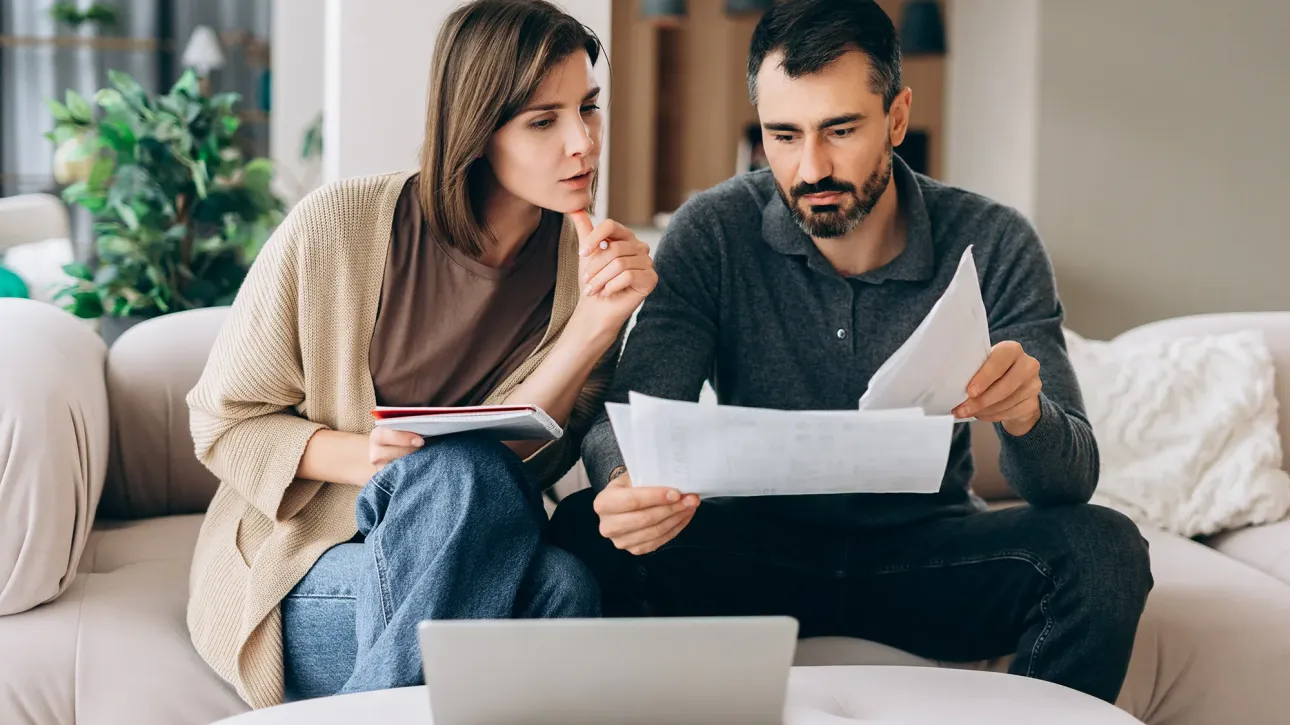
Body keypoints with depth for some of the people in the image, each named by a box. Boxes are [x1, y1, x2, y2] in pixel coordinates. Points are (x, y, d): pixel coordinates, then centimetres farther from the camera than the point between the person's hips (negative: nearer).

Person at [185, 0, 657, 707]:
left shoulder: (592, 264, -2)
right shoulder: (336, 226, -11)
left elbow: (515, 460, -11)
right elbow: (221, 422, -4)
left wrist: (596, 325, -24)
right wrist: (358, 456, -22)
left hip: (478, 563, 3)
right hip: (298, 567, -2)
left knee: (563, 584, -32)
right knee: (457, 473, -33)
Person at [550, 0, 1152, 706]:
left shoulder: (993, 245, -10)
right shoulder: (713, 233, -9)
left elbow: (1071, 481, -14)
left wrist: (1026, 414, -39)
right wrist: (628, 485, -41)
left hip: (926, 548, 1)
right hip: (757, 541, 0)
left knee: (1103, 550, -27)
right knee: (587, 531, -28)